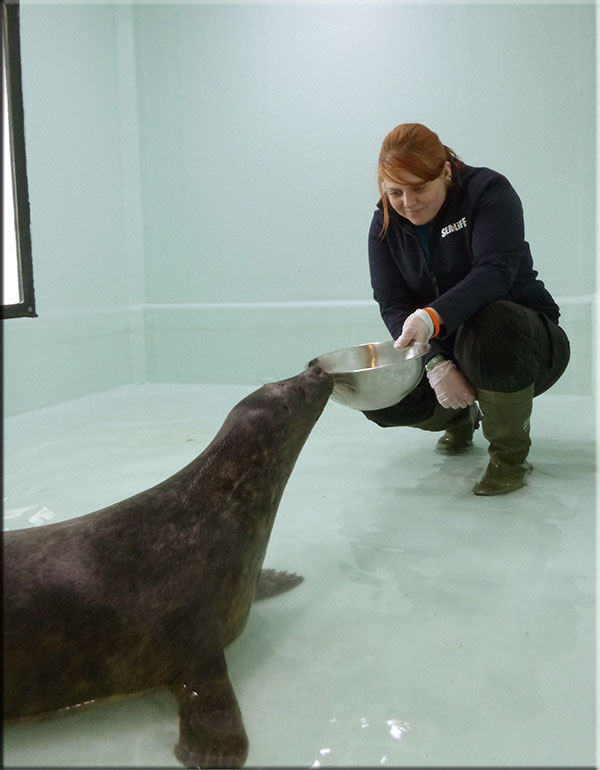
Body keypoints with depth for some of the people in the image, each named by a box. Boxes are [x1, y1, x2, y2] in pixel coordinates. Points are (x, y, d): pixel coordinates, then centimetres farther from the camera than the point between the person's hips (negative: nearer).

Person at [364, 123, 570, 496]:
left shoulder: (489, 190, -14)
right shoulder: (385, 223, -1)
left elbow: (495, 272, -30)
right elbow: (392, 304, -10)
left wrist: (432, 317, -48)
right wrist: (435, 363, -27)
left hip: (526, 342, -4)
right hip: (444, 349, 5)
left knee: (491, 324, -40)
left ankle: (511, 454, -15)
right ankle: (460, 417, 15)